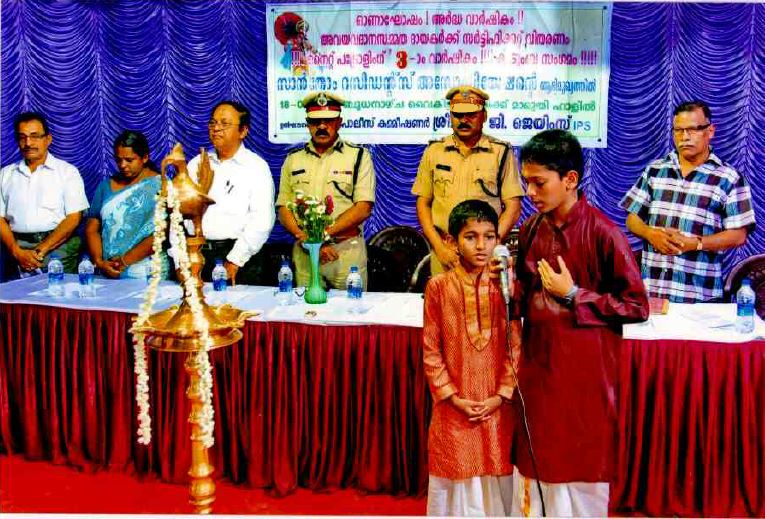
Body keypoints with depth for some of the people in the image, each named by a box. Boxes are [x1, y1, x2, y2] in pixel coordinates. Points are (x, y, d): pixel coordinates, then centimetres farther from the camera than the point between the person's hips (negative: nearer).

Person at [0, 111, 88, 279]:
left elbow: (74, 218, -3)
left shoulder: (67, 171, 5)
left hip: (58, 246, -2)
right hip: (18, 247, 2)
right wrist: (17, 252, -8)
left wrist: (40, 250, -11)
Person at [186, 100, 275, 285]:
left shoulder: (256, 167, -2)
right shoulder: (196, 164, 13)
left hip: (237, 256, -3)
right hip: (196, 254, 4)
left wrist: (234, 261, -15)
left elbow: (261, 221, -11)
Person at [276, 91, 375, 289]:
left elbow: (363, 208, -7)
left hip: (347, 252, -2)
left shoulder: (359, 156, 2)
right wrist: (309, 240, -11)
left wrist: (324, 234, -15)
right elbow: (284, 209, 6)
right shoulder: (293, 159, 11)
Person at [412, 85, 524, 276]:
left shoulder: (502, 152, 4)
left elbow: (513, 207, 1)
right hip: (443, 253, 2)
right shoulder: (434, 151, 10)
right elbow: (423, 203, 9)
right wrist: (439, 246, -4)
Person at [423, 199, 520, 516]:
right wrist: (453, 397, -7)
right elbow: (431, 350, -3)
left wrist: (501, 395, -7)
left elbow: (515, 347, 0)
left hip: (497, 406, 1)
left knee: (495, 476, 11)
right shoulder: (439, 287, -6)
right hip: (454, 407, -1)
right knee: (456, 476, 10)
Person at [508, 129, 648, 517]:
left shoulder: (603, 233, -14)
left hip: (583, 369, -5)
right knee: (532, 460, 14)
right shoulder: (531, 229, 3)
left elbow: (637, 307, -10)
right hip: (537, 362, 5)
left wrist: (573, 295, -15)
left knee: (580, 466, 9)